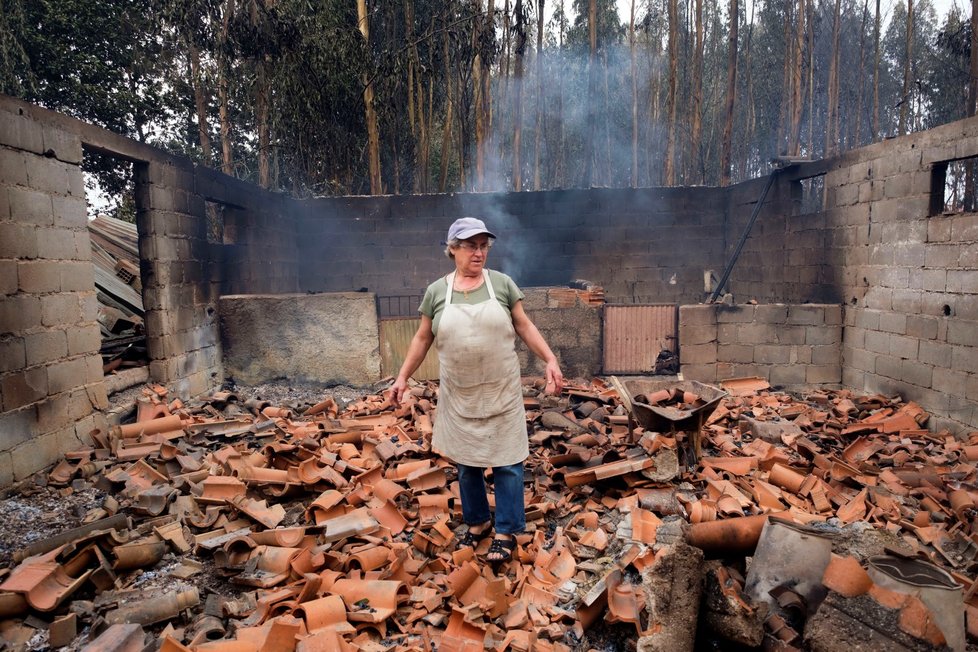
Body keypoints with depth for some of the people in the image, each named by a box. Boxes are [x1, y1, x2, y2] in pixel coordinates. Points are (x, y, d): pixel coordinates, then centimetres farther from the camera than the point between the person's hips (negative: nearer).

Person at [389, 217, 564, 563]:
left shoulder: (502, 283, -2)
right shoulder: (436, 290, 1)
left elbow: (525, 327, 3)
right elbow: (423, 338, 9)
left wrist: (550, 360, -7)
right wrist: (403, 376, 6)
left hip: (501, 394, -1)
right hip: (459, 396, 2)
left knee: (506, 463, 4)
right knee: (466, 463, 14)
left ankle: (506, 531, 19)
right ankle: (477, 522, 33)